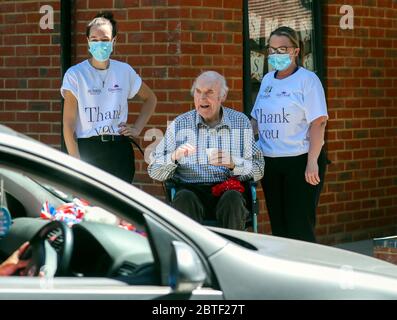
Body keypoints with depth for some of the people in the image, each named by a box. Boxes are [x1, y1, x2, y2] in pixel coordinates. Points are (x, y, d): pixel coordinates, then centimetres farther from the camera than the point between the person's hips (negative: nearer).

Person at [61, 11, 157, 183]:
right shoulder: (75, 74, -3)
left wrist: (137, 128, 11)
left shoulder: (125, 71, 7)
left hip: (119, 150, 3)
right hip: (87, 149, -3)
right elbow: (68, 125, -5)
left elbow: (150, 99, 25)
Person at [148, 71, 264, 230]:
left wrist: (233, 163, -13)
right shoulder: (179, 124, 11)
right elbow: (154, 172, 8)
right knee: (184, 198, -33)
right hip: (191, 189, 0)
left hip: (227, 188, 0)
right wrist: (174, 157, -12)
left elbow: (258, 171, 6)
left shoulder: (240, 122, 11)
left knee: (232, 198, -33)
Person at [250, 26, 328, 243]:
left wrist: (312, 162, -20)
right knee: (278, 225, 10)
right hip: (270, 162, 6)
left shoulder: (307, 80, -6)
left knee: (300, 227, -8)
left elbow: (318, 123, -13)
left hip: (300, 161, -6)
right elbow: (256, 119, 21)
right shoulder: (267, 80, 13)